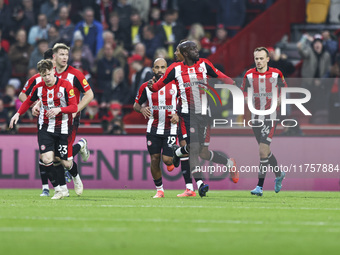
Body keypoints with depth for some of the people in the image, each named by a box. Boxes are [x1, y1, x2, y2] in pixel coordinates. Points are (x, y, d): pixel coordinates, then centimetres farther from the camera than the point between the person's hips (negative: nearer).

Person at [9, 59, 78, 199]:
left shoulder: (65, 85, -10)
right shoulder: (38, 88, 1)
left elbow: (74, 107, -12)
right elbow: (29, 101, 20)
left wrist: (59, 109, -28)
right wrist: (18, 114, 9)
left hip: (62, 129, -2)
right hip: (45, 128, 2)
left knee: (66, 163, 2)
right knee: (46, 159, -18)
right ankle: (58, 190, -5)